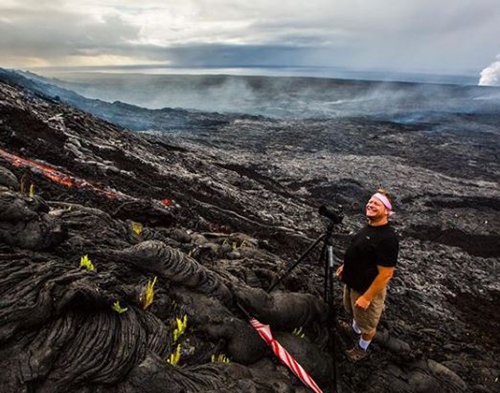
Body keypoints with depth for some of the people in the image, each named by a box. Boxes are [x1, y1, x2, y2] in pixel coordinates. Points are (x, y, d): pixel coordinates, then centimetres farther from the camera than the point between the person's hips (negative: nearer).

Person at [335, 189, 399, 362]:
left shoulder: (388, 238, -32)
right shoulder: (369, 225, -3)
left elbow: (385, 274, -29)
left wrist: (367, 297, -24)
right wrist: (345, 266, 19)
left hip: (368, 288, -8)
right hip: (353, 282, 8)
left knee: (367, 324, 19)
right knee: (355, 313, 33)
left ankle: (362, 348, 43)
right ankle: (354, 329, 60)